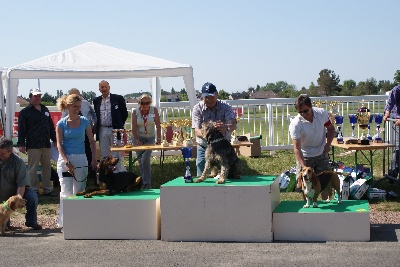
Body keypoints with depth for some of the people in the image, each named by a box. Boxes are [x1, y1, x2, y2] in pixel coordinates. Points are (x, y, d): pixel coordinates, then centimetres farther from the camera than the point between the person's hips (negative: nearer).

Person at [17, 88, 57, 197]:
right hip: (33, 146, -5)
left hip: (46, 145, 5)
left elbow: (51, 127, 21)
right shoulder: (25, 112, -1)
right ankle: (34, 190, 7)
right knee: (33, 169, 0)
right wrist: (21, 144, -12)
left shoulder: (45, 110, 16)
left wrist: (55, 140, 19)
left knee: (47, 167, 8)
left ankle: (48, 189, 15)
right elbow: (21, 129, -6)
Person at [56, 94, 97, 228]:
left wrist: (94, 159, -3)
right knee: (66, 192, -5)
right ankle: (64, 222, 3)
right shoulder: (61, 124, -3)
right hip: (65, 159, -2)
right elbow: (59, 144, -6)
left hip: (81, 159, 2)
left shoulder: (85, 121, 3)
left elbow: (92, 141, 7)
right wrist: (67, 162, -15)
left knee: (79, 191, 9)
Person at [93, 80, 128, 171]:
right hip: (102, 131, 3)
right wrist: (96, 128, 8)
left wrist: (119, 126, 2)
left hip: (114, 130, -3)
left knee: (116, 154, 1)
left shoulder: (118, 98, -1)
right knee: (104, 155, 8)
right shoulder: (96, 101, 9)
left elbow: (124, 113, 3)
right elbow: (95, 115, 17)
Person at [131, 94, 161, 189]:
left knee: (145, 160, -14)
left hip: (150, 138, -1)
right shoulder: (135, 111, -8)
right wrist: (137, 140, -16)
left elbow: (158, 125, -10)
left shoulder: (154, 110, -9)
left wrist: (159, 139, -15)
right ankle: (144, 182, 18)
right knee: (141, 161, 5)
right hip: (138, 138, 1)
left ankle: (147, 183, -4)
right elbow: (134, 127, -10)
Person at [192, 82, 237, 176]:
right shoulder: (197, 108, -9)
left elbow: (233, 125, -25)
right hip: (204, 147, 0)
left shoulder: (225, 107, -9)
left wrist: (226, 127, -50)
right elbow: (197, 131, -19)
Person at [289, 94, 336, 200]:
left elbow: (330, 128, 7)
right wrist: (304, 167, -38)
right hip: (305, 157, -3)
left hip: (322, 154, 3)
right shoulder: (295, 124, -24)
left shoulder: (322, 113, -13)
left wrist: (328, 144, -9)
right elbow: (297, 148, -27)